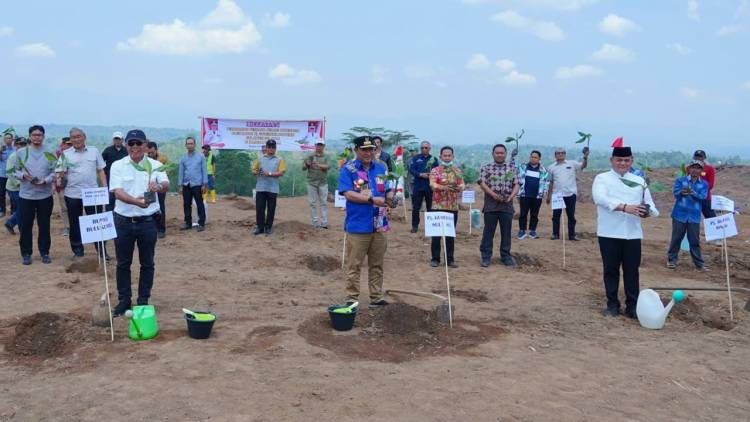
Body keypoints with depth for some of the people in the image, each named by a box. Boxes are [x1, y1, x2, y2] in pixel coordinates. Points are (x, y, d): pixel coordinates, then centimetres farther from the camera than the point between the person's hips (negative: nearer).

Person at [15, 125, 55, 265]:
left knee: (44, 225, 7)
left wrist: (45, 181, -17)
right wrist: (23, 175, -15)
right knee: (26, 225, 4)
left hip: (45, 194, 0)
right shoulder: (21, 152, 3)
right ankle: (26, 253, 14)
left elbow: (54, 172, 0)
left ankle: (45, 252, 18)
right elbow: (15, 170, 5)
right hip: (26, 194, 0)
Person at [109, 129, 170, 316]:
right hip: (124, 221, 0)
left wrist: (158, 186, -41)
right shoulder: (118, 166, -2)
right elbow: (117, 192, -13)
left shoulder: (155, 165, -1)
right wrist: (136, 201, -32)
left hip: (148, 221, 0)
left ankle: (143, 301, 21)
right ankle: (124, 300, 23)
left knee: (147, 264, 8)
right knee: (123, 263, 9)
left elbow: (166, 186, -17)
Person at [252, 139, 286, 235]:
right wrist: (257, 172, -13)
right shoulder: (260, 159, 12)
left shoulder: (279, 160, 5)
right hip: (260, 188, 2)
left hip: (272, 189, -1)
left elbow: (281, 173, -6)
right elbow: (253, 170, 10)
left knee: (271, 209, 3)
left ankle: (268, 227, 13)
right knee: (259, 208, 1)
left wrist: (269, 174, -18)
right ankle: (259, 227, 8)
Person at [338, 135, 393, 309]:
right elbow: (348, 194, -13)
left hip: (379, 226, 5)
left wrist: (391, 197, -11)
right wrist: (372, 200, -20)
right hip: (357, 226, -5)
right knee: (354, 266, 0)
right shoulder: (348, 169, -3)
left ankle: (376, 298, 20)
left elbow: (388, 190, 13)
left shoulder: (381, 168, 12)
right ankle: (351, 300, 8)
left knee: (377, 265, 11)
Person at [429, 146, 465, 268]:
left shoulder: (457, 171, 9)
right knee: (436, 233, 1)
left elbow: (462, 185, -1)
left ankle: (450, 259, 13)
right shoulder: (435, 170, 0)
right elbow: (432, 185, -15)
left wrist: (458, 187, -26)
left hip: (453, 207, 3)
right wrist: (445, 187, -32)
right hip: (437, 206, -2)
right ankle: (435, 258, 10)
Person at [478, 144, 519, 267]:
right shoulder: (486, 168, 5)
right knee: (488, 232, 1)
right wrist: (493, 194, -18)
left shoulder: (512, 168, 11)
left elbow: (516, 185, 7)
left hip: (507, 205, 2)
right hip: (491, 205, -2)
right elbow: (482, 183, -5)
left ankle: (505, 256, 17)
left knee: (506, 232, 6)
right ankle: (486, 256, 9)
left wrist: (512, 196, -12)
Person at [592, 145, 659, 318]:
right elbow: (600, 198, -19)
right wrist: (624, 207, -31)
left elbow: (649, 204, 8)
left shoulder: (639, 181, 12)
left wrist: (647, 211, -17)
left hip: (632, 234, 2)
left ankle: (632, 306, 15)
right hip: (609, 233, -2)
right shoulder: (602, 178, 0)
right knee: (610, 270, 6)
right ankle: (612, 305, 17)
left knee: (632, 271, 6)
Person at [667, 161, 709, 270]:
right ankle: (671, 259, 16)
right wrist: (682, 192, -35)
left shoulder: (704, 184, 6)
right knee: (676, 238, 5)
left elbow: (702, 196, -11)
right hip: (680, 214, -1)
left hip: (694, 216, 1)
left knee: (695, 240, 5)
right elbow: (676, 192, -12)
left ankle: (699, 263, 12)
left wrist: (692, 193, -31)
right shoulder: (680, 180, 2)